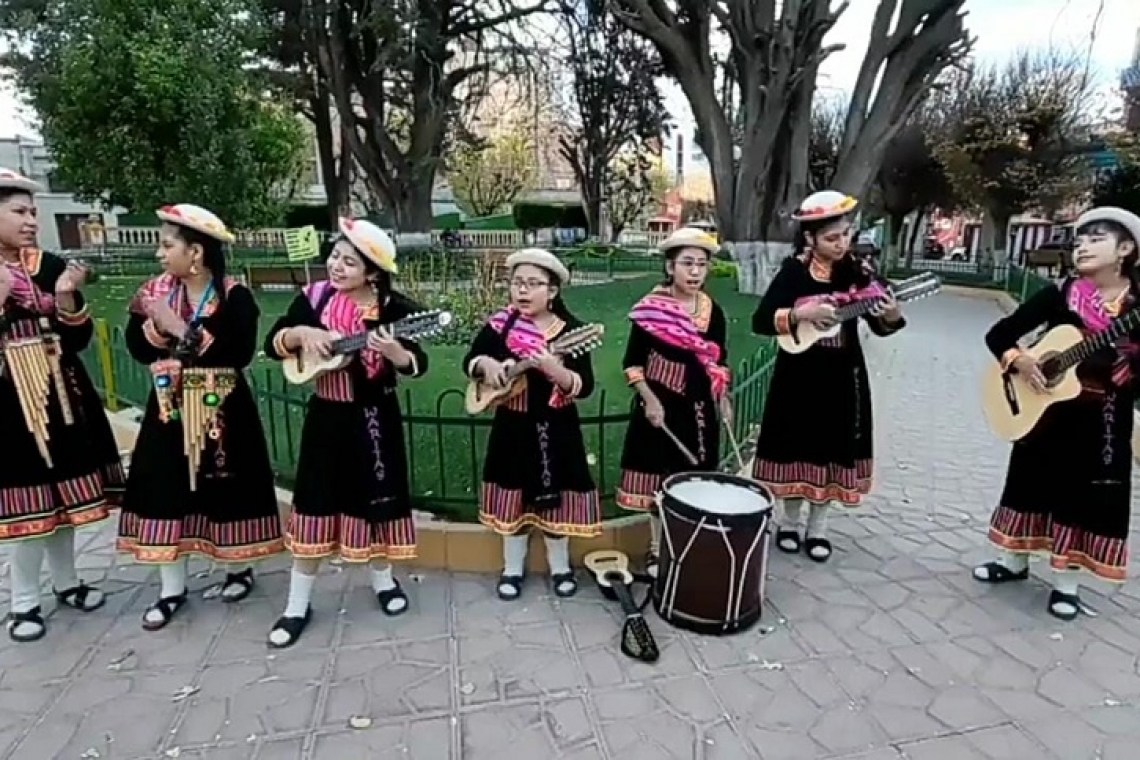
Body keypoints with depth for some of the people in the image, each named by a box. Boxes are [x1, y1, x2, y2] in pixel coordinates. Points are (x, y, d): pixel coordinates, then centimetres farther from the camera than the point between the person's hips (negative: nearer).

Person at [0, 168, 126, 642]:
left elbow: (79, 340, 2)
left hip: (61, 396, 3)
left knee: (63, 493, 13)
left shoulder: (51, 266, 3)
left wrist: (68, 300, -15)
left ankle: (65, 583, 29)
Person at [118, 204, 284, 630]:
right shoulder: (156, 291, 4)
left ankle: (239, 569, 30)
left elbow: (240, 354, -22)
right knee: (165, 491, 6)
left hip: (221, 411, -4)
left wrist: (183, 330, -21)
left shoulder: (234, 297, -11)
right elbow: (137, 349, 1)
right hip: (171, 409, 4)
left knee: (227, 489, 7)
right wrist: (154, 324, -17)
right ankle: (172, 588, 20)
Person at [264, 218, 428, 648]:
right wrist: (301, 332, -19)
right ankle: (298, 605, 21)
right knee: (315, 503, 7)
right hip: (327, 415, 2)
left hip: (374, 417, -1)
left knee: (377, 498, 11)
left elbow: (416, 366, -12)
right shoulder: (314, 297, -3)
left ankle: (383, 580, 36)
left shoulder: (393, 309, -10)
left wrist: (393, 351, -32)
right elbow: (272, 344, 0)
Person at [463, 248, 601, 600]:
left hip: (556, 428, -2)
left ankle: (560, 567, 32)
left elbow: (584, 386, -16)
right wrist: (486, 364, -17)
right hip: (512, 426, 2)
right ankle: (513, 568, 31)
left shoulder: (570, 330, -11)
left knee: (555, 498, 11)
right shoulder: (499, 325, -4)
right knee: (513, 497, 13)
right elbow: (470, 360, 4)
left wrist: (554, 369, -33)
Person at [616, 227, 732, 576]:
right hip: (660, 406, -3)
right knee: (659, 479, 5)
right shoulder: (649, 309, -10)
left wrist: (722, 397, 2)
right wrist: (650, 401, -16)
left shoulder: (713, 312, 2)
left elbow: (718, 362, 13)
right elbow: (632, 363, -8)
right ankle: (657, 549, 23)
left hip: (699, 407, 4)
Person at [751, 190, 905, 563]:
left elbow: (877, 326, 4)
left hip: (842, 376, 3)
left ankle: (817, 528, 25)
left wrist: (891, 317, -17)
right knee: (797, 448, 7)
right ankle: (789, 523, 26)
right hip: (799, 374, -3)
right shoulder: (794, 272, -9)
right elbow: (760, 321, -14)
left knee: (832, 449, 9)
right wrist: (801, 313, -26)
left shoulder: (857, 272, 0)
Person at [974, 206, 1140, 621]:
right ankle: (1014, 562, 32)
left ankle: (1067, 582, 25)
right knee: (1033, 484, 13)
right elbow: (999, 333, -4)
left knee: (1085, 496, 7)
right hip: (1046, 411, 1)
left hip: (1103, 421, -1)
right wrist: (1018, 359, -21)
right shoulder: (1058, 294, -4)